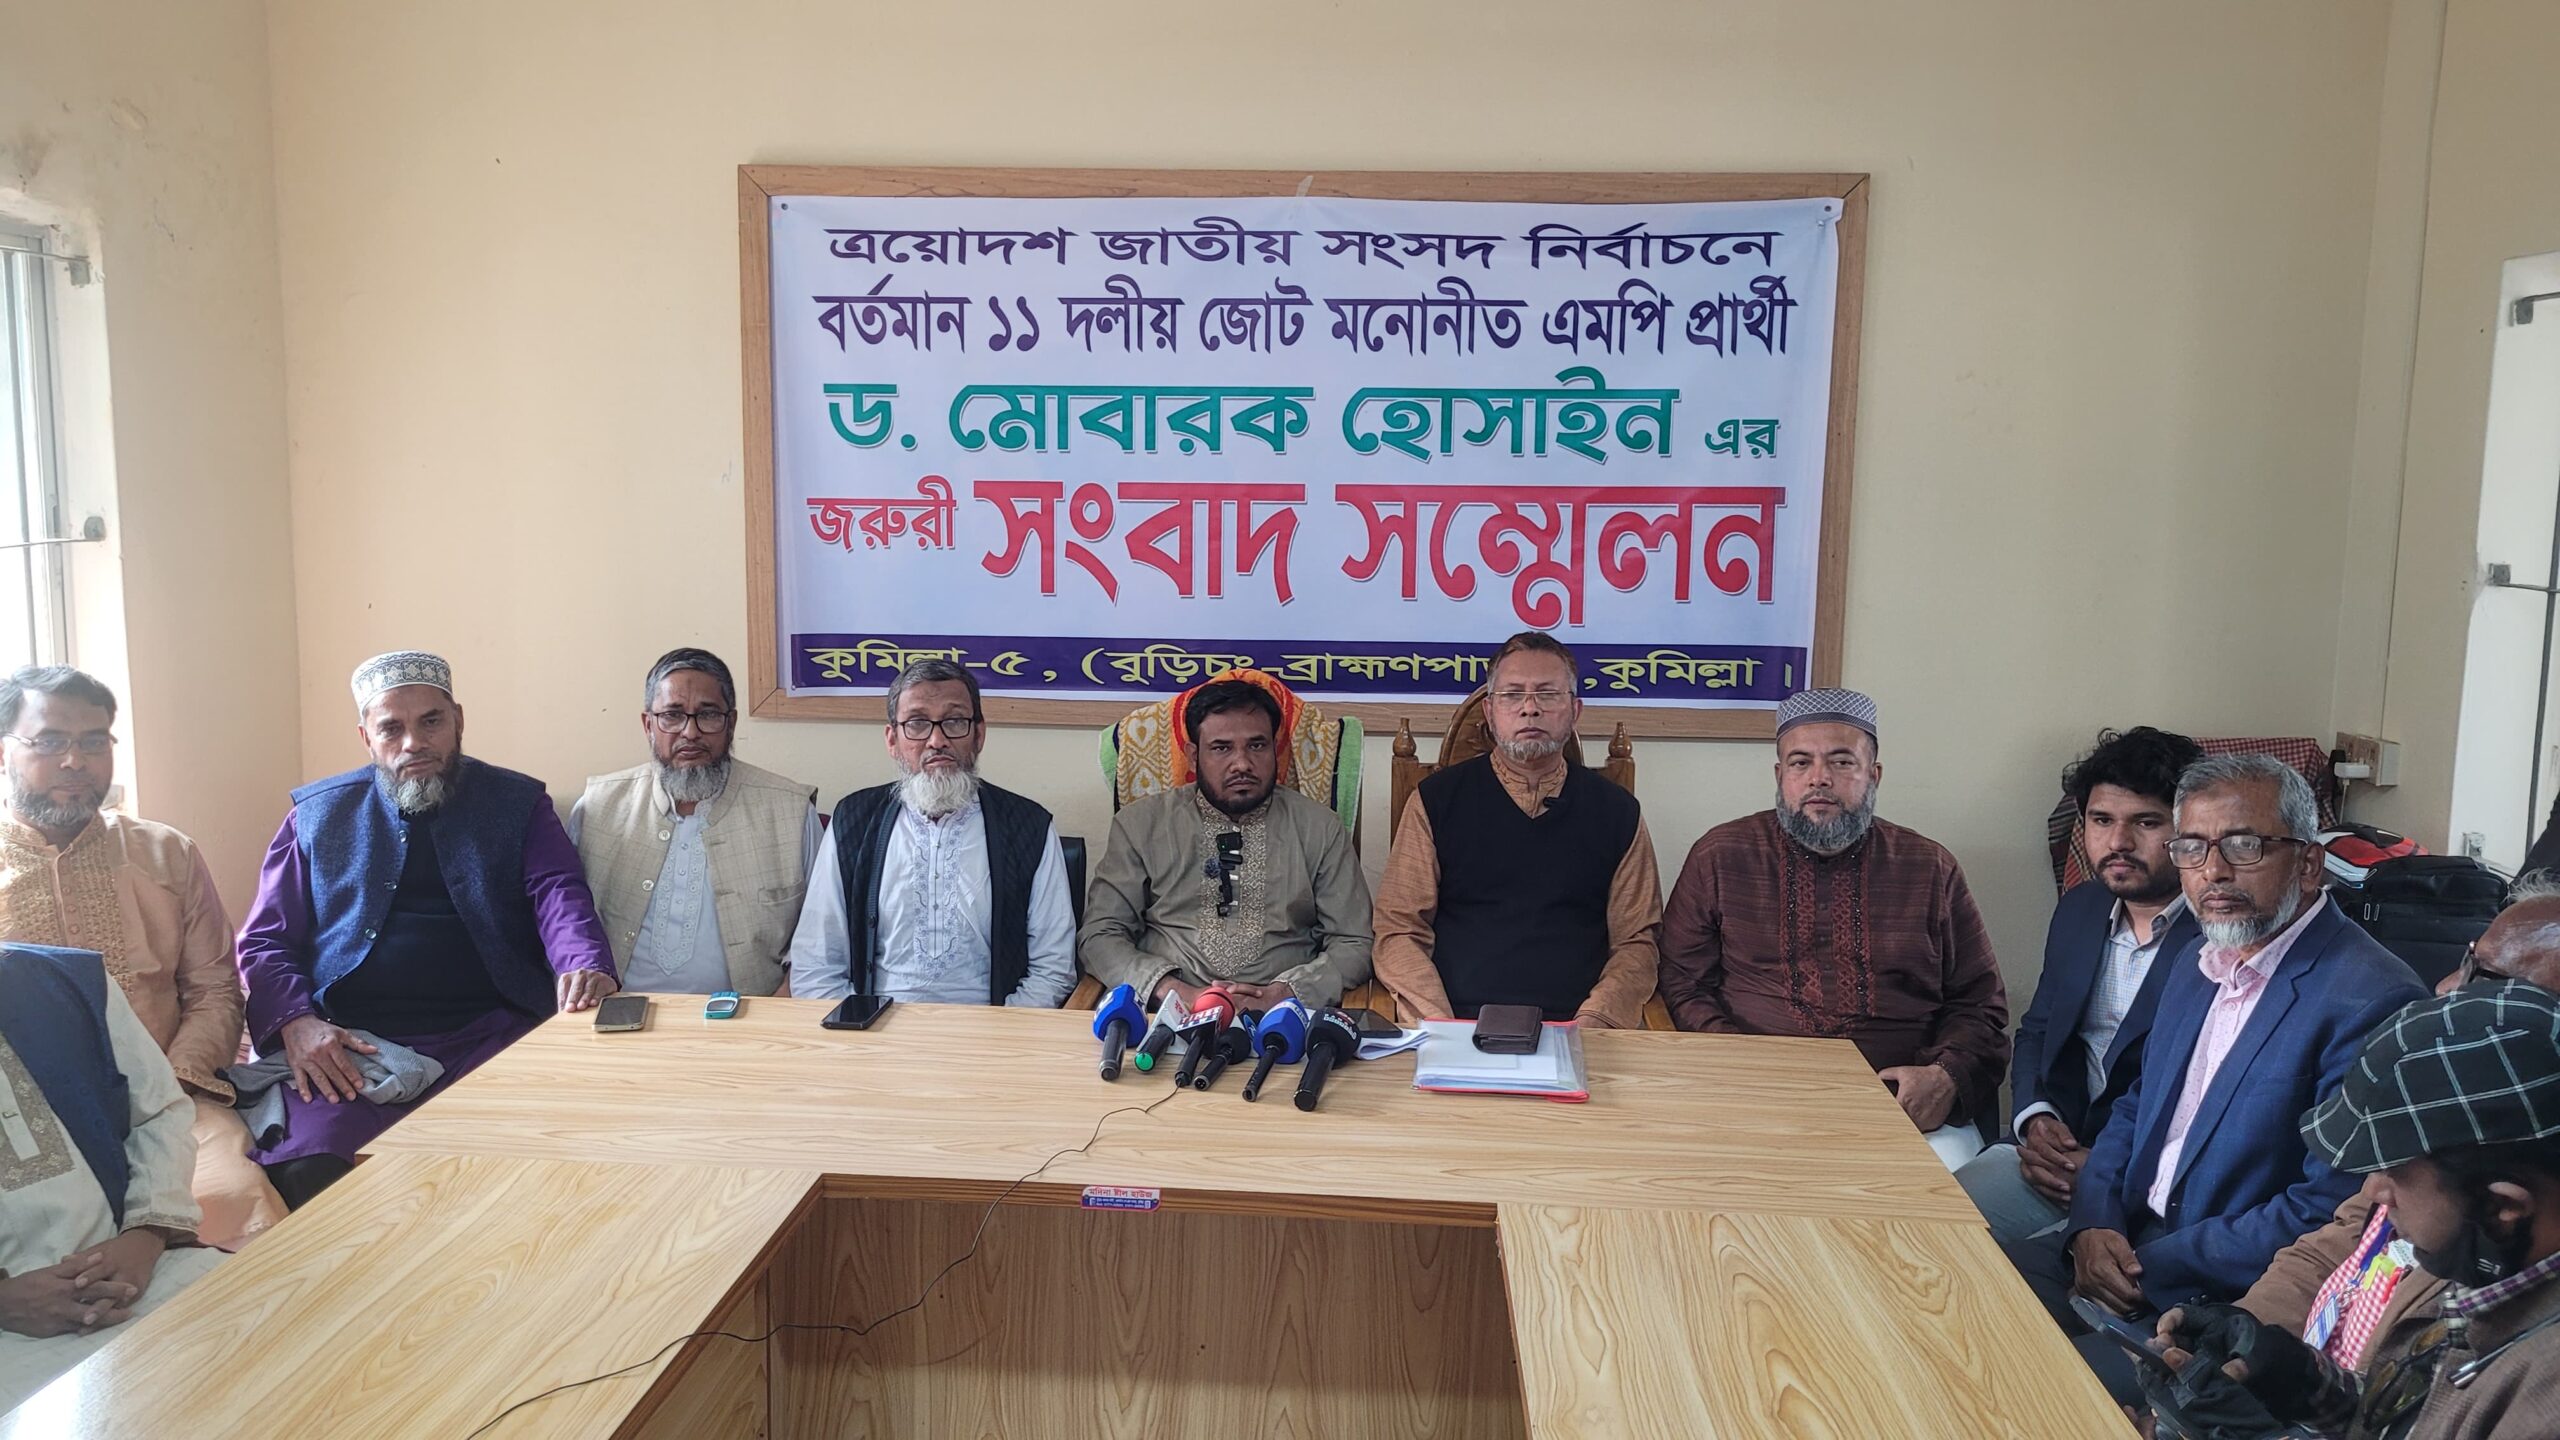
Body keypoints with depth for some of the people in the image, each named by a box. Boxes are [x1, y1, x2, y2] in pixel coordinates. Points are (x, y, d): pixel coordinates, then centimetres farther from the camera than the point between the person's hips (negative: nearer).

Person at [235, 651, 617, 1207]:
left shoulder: (518, 804, 14)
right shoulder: (318, 814, 16)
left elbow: (559, 892, -1)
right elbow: (264, 941, 13)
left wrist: (586, 965, -25)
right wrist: (295, 1023, -9)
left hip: (487, 1036, -1)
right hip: (346, 1048, 1)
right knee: (311, 1171, -27)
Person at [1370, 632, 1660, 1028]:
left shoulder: (1617, 812, 12)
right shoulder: (1437, 799, 8)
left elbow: (1635, 943, 10)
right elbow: (1399, 930, 5)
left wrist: (1591, 1024, -7)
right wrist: (1440, 1027, -9)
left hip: (1574, 1039, 1)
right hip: (1459, 1032, -1)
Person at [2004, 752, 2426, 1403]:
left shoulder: (2370, 1000, -18)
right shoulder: (2195, 960, 11)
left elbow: (2326, 1215, -20)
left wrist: (2149, 1268, -17)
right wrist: (2094, 1225, -3)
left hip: (2227, 1302, -8)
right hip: (2118, 1244, 8)